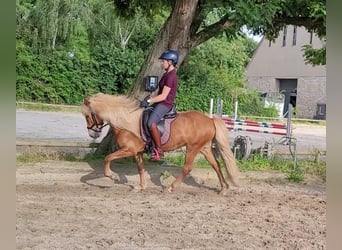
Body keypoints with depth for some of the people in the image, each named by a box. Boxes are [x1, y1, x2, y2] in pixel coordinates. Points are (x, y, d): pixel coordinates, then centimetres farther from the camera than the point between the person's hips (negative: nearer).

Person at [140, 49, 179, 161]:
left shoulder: (171, 76, -16)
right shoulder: (166, 74, 15)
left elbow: (163, 96, -21)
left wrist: (149, 101, -19)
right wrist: (150, 98, 9)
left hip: (165, 104, -11)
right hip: (160, 103, 11)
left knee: (151, 123, -29)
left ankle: (159, 150, -20)